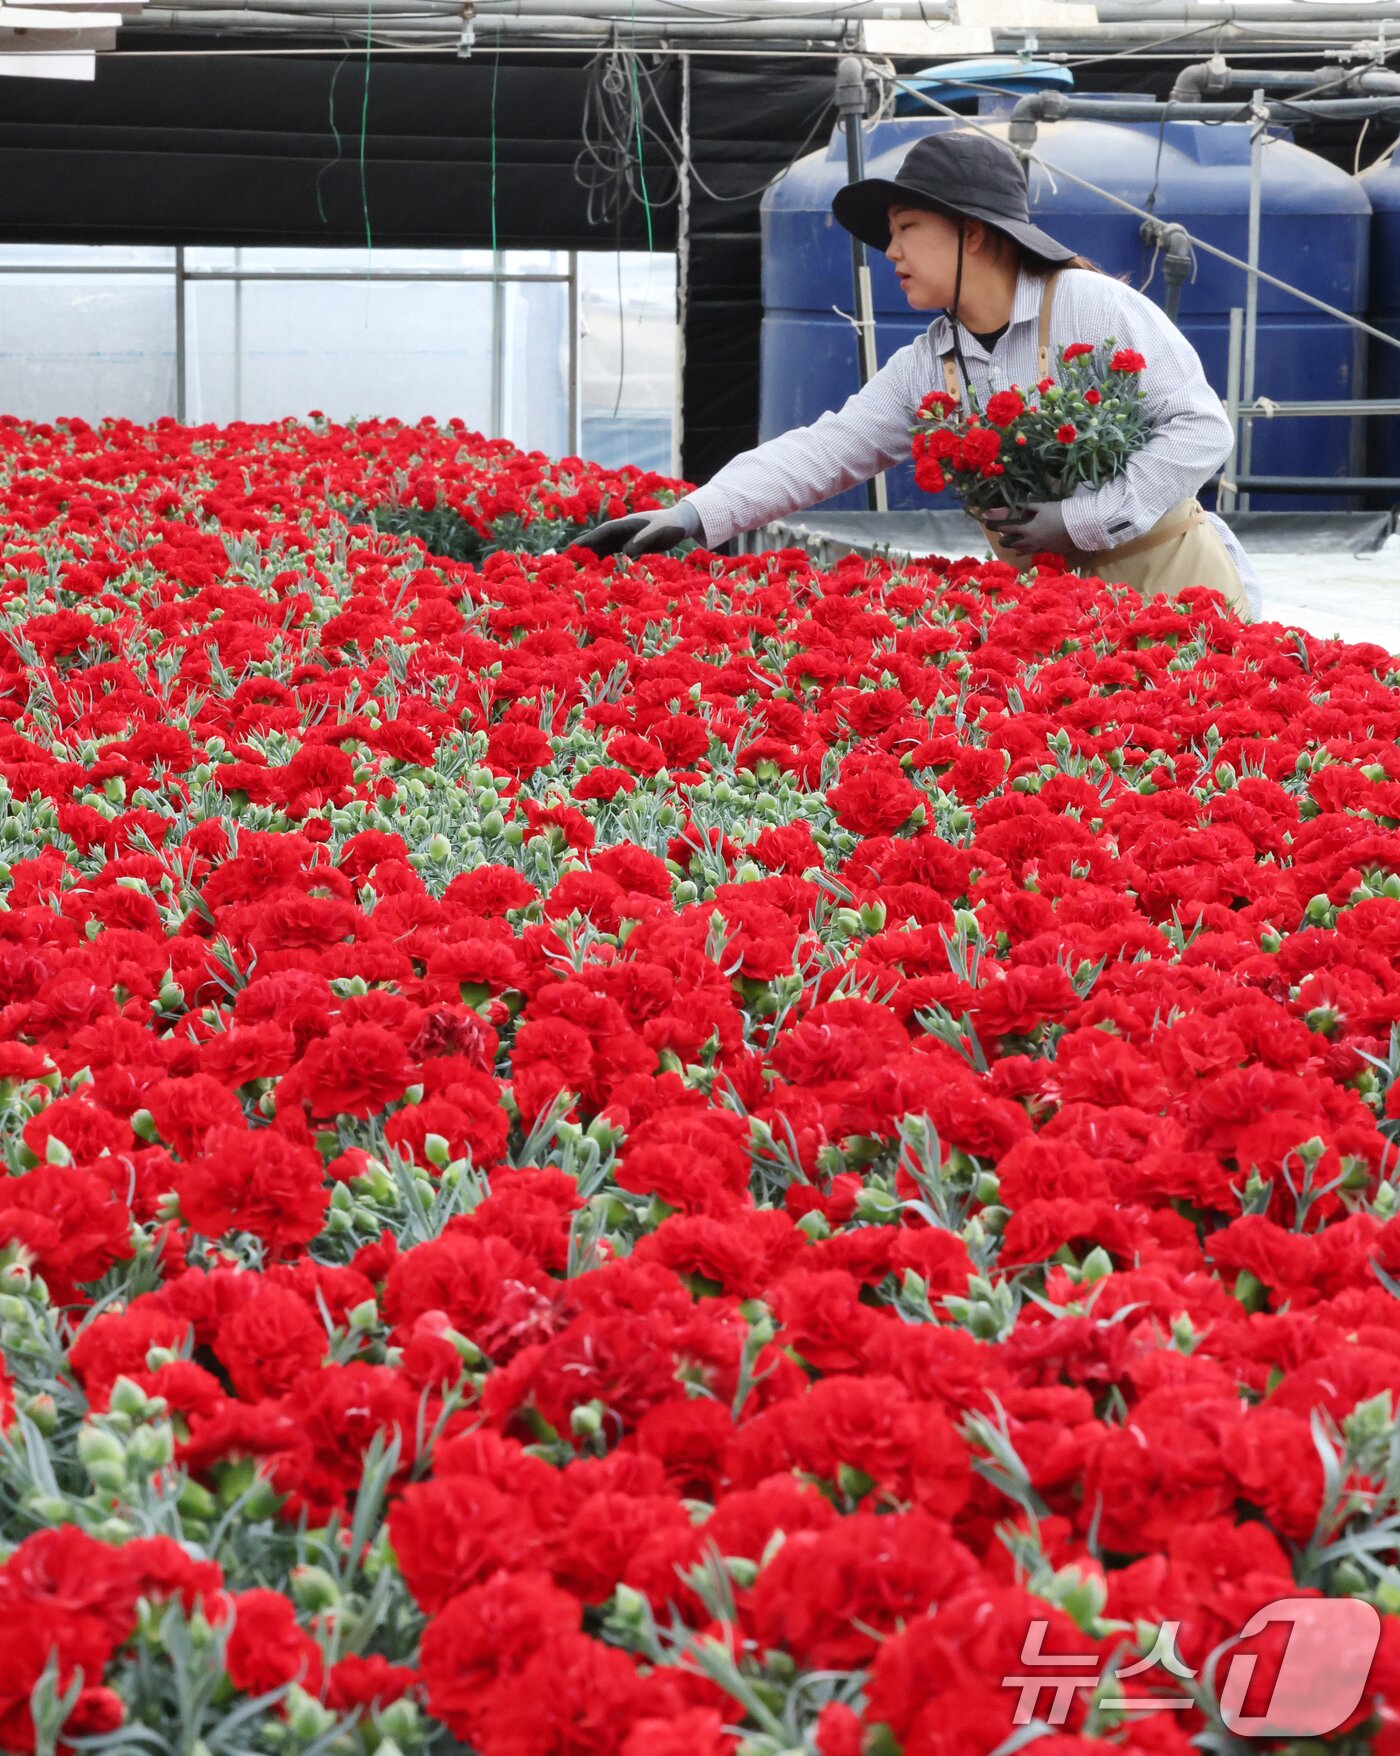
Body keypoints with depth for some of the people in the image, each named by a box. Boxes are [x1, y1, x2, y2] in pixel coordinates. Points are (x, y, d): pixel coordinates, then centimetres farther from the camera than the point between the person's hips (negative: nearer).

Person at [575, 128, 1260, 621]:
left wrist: (1079, 518, -20)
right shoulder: (924, 369, 7)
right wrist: (695, 514, -12)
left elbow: (1201, 429, -15)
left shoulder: (1089, 305, -12)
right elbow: (824, 450, 0)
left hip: (1174, 583, -5)